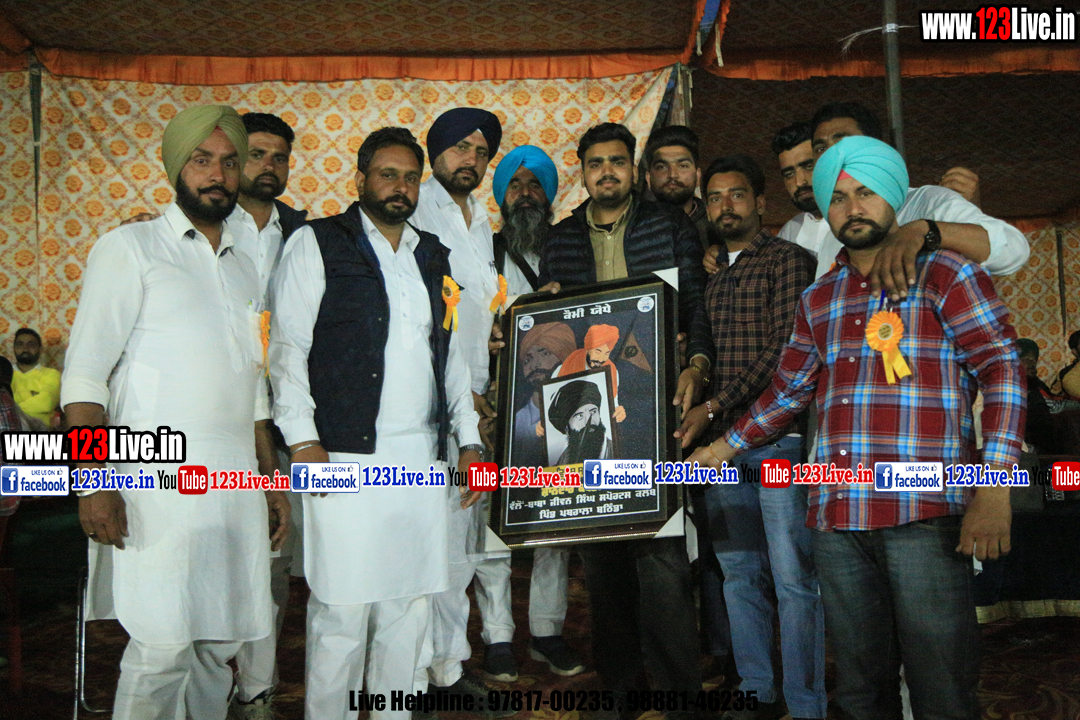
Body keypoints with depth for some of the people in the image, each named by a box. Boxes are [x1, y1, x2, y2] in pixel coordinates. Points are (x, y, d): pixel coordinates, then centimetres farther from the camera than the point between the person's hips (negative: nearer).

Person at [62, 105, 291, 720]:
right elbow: (84, 375, -5)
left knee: (223, 638, 8)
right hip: (158, 479, -5)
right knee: (163, 646, -9)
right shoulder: (130, 249, 2)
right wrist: (95, 482, -15)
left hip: (237, 481, 6)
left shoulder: (245, 269, 19)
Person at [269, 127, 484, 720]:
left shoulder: (433, 256, 19)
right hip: (346, 455, -5)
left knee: (410, 606, 9)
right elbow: (287, 346, -2)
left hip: (422, 460, 5)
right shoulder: (317, 244, 4)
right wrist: (303, 440, -11)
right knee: (342, 610, -3)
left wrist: (469, 440, 14)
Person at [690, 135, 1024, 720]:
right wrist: (724, 447, 24)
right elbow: (788, 389, 26)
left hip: (924, 514, -4)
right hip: (836, 517, 5)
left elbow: (1002, 369, -4)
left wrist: (994, 487, -14)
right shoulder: (818, 299, 19)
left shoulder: (943, 273, 4)